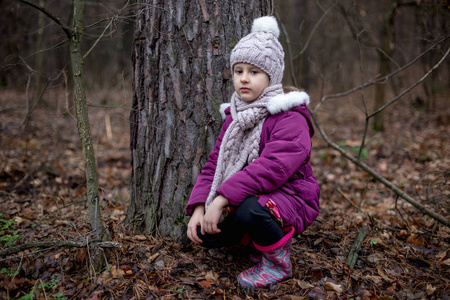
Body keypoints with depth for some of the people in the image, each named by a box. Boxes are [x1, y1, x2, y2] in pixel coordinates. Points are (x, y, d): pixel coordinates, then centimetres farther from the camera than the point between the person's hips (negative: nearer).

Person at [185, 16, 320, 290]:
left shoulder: (290, 119, -16)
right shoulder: (234, 117, 9)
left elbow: (271, 168, -30)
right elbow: (214, 165, 6)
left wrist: (222, 198, -34)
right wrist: (199, 207, -9)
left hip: (288, 198, -7)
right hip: (245, 197, 8)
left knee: (249, 210, -37)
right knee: (205, 234, -9)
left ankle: (278, 262, -7)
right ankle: (264, 237, 14)